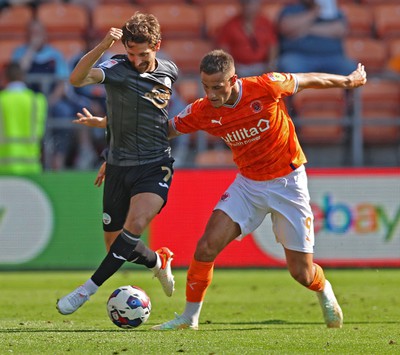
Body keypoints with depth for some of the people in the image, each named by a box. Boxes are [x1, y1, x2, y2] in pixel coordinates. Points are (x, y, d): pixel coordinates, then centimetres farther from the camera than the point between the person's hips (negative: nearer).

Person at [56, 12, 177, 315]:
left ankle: (87, 290, -20)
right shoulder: (116, 69, -9)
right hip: (118, 166, 1)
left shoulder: (169, 72, 2)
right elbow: (77, 78, -30)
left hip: (155, 166, -1)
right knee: (115, 242, 7)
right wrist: (103, 46, -42)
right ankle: (158, 262, 40)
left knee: (135, 225, -26)